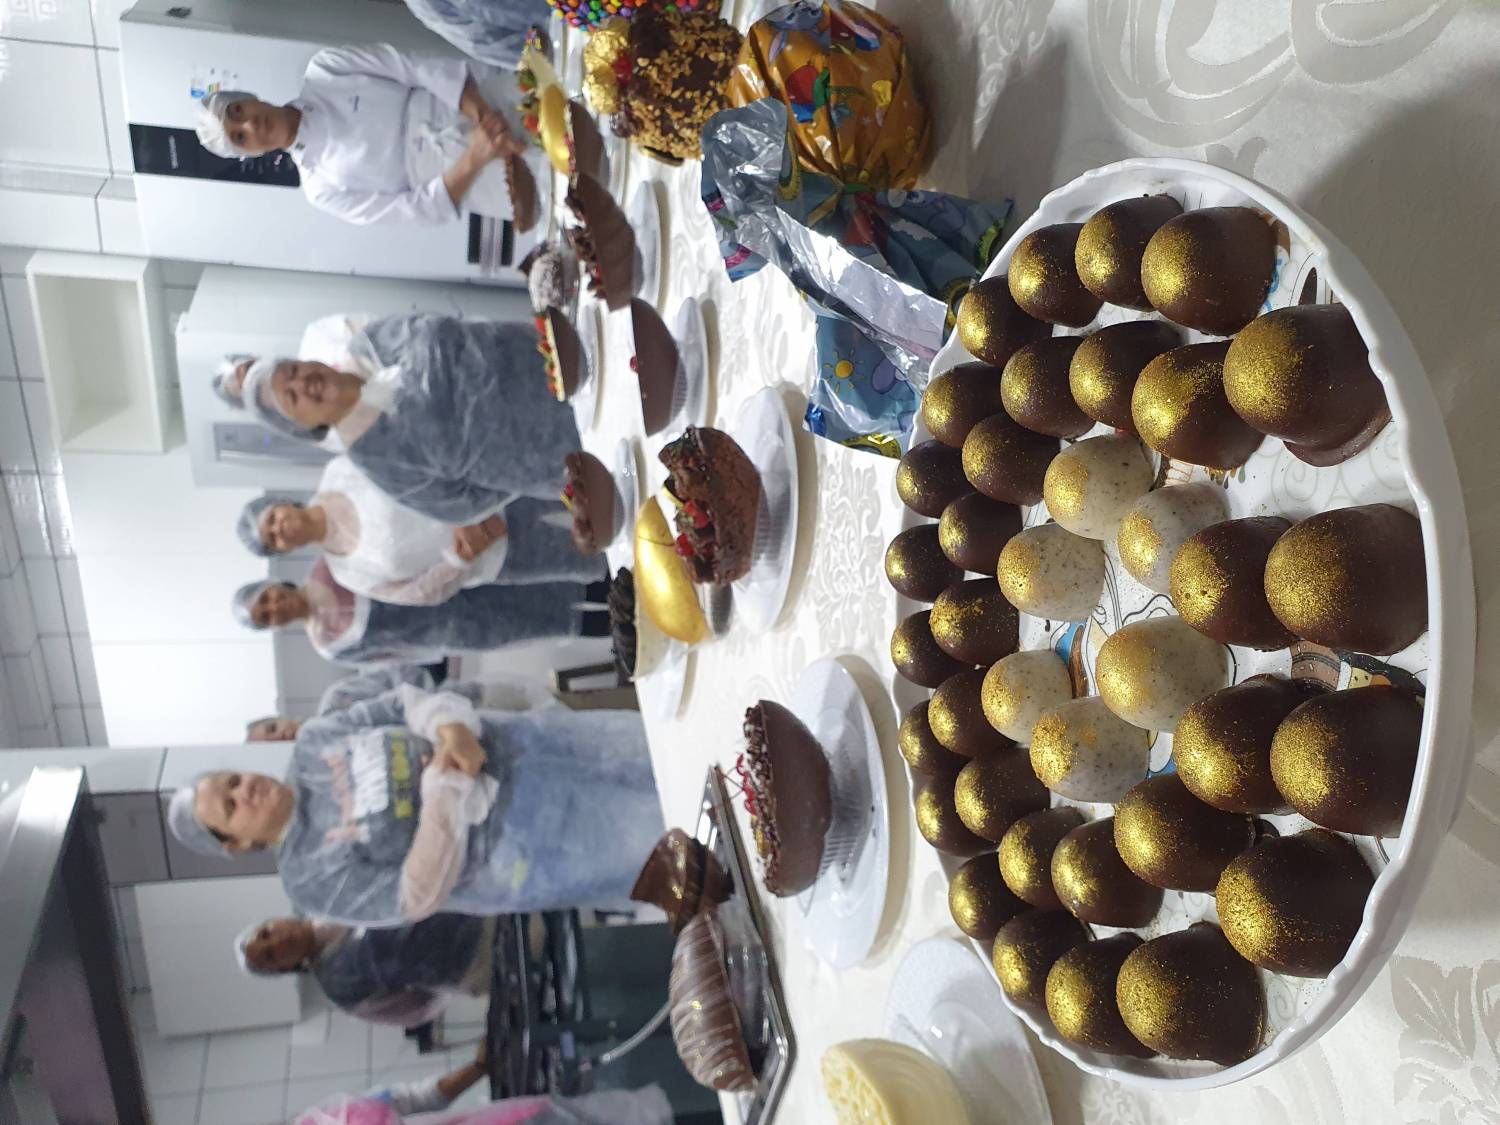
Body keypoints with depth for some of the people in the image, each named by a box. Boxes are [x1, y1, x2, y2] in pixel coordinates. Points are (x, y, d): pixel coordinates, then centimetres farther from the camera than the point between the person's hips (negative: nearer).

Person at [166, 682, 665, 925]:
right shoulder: (314, 880, -7)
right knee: (657, 837, -12)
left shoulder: (313, 742, 6)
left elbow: (409, 702, 3)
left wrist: (453, 728, -20)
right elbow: (416, 896, -15)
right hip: (516, 850, -5)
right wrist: (445, 790, -24)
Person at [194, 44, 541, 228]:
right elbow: (423, 209, -9)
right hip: (466, 176, -3)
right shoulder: (321, 187, -2)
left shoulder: (322, 69, 1)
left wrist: (478, 110, -25)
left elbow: (415, 65, -7)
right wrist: (474, 157, -27)